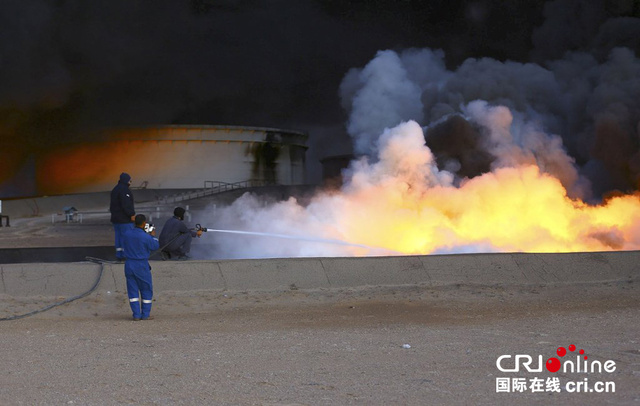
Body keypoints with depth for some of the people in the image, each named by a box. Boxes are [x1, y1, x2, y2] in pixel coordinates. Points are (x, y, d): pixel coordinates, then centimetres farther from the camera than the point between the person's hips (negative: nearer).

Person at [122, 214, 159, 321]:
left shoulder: (127, 234, -5)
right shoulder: (145, 237, -19)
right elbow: (155, 246, -4)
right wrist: (153, 236, 16)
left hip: (129, 264, 4)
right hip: (141, 265, -4)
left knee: (132, 290, 11)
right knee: (146, 289, 11)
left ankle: (136, 315, 9)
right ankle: (145, 314, 14)